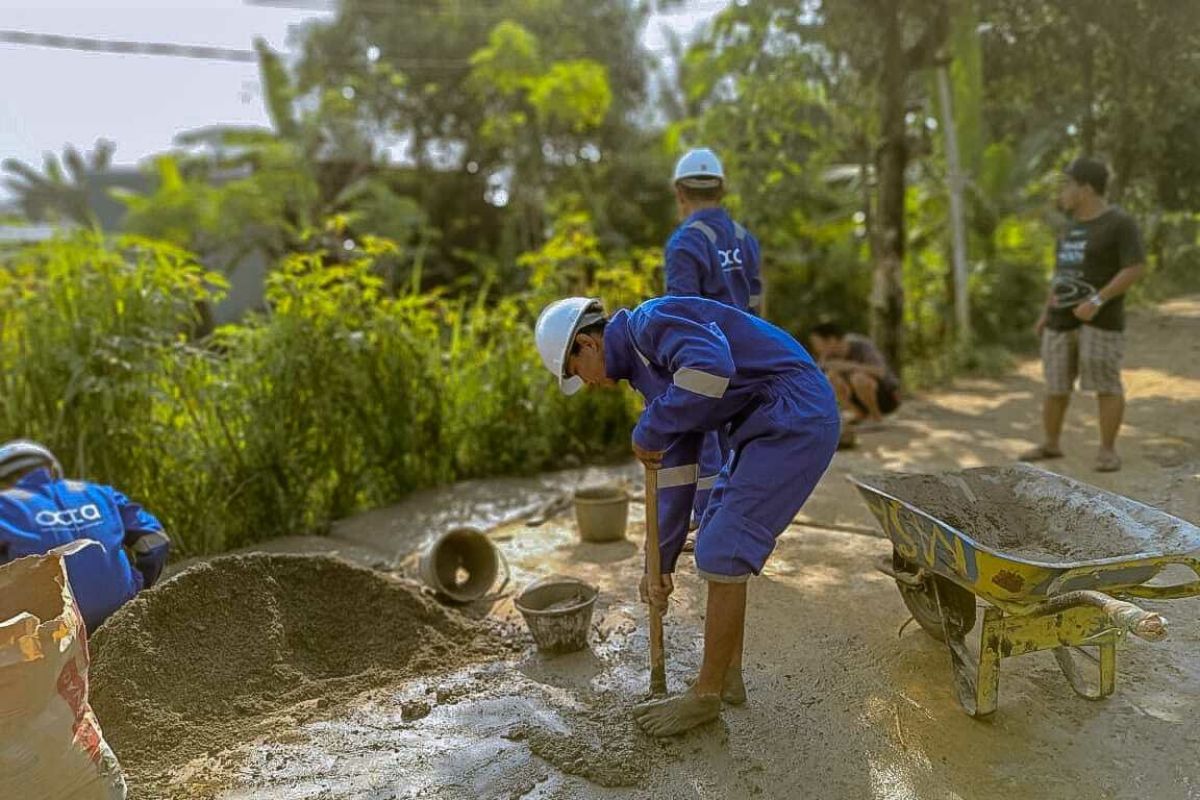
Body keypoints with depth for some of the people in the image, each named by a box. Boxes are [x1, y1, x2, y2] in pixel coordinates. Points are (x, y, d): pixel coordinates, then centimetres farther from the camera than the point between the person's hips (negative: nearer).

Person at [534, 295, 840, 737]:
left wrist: (649, 431, -18)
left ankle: (706, 694, 11)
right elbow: (676, 469, 17)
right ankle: (728, 676, 27)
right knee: (719, 545, 15)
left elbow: (712, 369, -33)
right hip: (768, 424, 10)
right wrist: (660, 563, 17)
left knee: (722, 555, -6)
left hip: (795, 421, -10)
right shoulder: (653, 367, 16)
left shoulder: (651, 321, -12)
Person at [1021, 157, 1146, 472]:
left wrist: (1097, 301, -23)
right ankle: (1050, 444, 18)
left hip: (1100, 320, -6)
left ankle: (1108, 450, 6)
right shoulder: (1076, 225, 12)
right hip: (1064, 320, 6)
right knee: (1056, 384, 7)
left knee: (1106, 384, -5)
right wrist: (1047, 311, 13)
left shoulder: (1120, 223, -10)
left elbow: (1136, 269, -16)